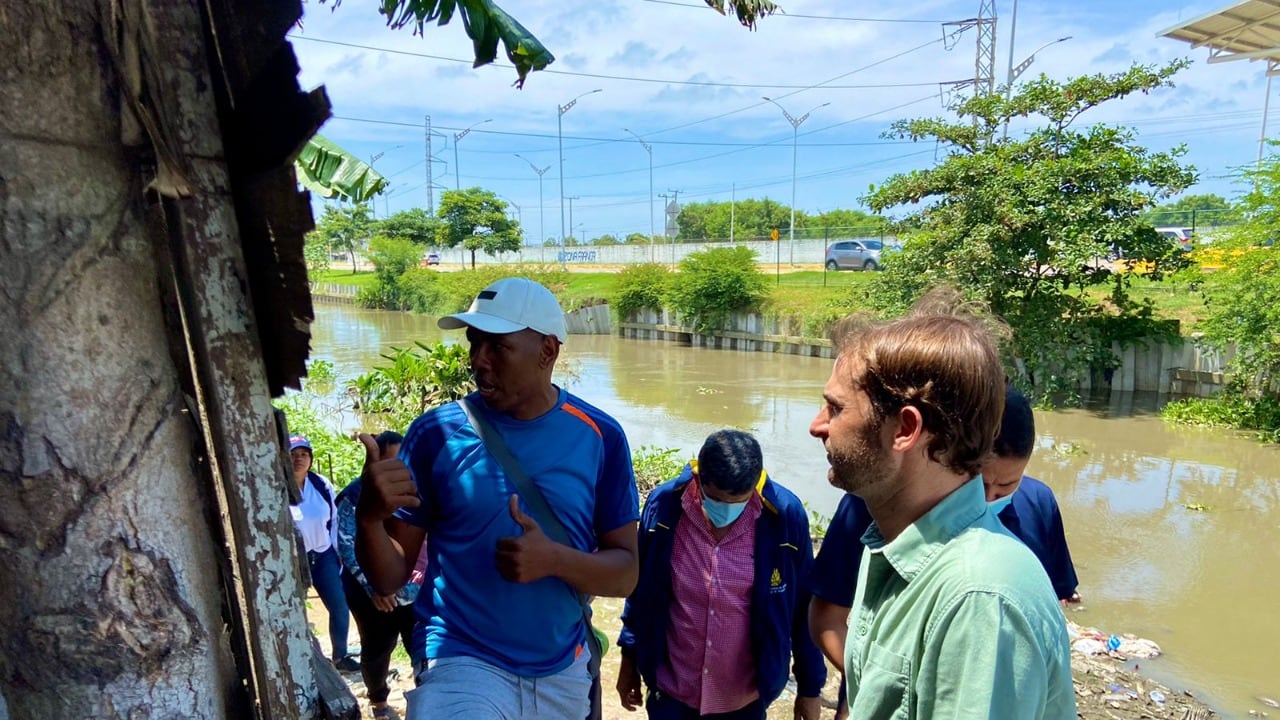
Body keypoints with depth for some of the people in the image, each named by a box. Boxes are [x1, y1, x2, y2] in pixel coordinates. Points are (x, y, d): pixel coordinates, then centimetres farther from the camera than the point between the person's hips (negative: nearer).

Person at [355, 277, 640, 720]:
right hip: (463, 665, -2)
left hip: (563, 672, 2)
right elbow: (389, 578, -6)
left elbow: (625, 573, -4)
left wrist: (555, 560, -23)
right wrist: (369, 516, -27)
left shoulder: (599, 436, -8)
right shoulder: (437, 433, -10)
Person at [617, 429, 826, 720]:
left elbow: (803, 609, -6)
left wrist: (810, 686, 2)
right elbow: (641, 592, -2)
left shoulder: (784, 515, -18)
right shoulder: (664, 505, -17)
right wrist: (630, 657, 6)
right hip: (671, 690, 0)